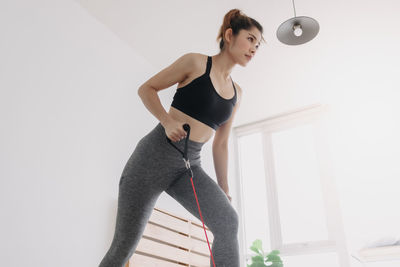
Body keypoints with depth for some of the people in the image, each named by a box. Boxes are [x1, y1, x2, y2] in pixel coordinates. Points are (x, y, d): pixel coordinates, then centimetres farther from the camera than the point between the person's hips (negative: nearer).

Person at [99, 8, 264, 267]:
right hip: (158, 153, -4)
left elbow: (221, 143, 17)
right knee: (125, 243, -2)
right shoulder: (196, 63, -1)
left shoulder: (236, 93, 14)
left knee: (229, 221, -20)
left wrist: (224, 189, 14)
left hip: (191, 166, 5)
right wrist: (167, 121, -16)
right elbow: (147, 89, 1)